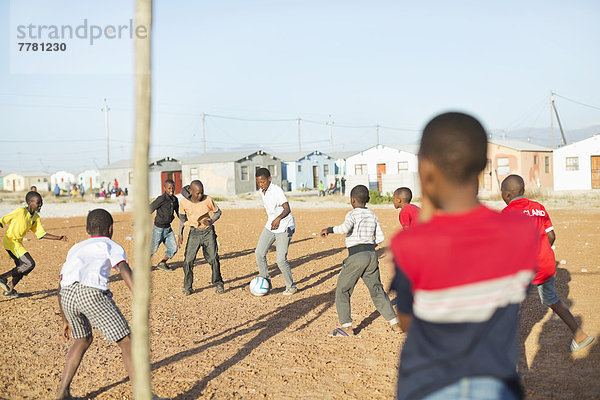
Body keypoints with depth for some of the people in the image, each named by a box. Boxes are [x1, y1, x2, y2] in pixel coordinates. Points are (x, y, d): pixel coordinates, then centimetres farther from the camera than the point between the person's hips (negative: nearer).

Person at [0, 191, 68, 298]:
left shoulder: (36, 217, 8)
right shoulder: (20, 211, -14)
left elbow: (41, 234, 10)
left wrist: (58, 238, 3)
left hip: (18, 243, 8)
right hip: (11, 241, -8)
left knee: (22, 267, 14)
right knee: (30, 264, -17)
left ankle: (9, 290, 26)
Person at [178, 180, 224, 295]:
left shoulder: (208, 200, -11)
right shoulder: (184, 202, -7)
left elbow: (218, 212, 3)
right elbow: (182, 218, 9)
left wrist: (211, 221, -17)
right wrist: (180, 235, 8)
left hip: (208, 231, -1)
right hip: (194, 232, 1)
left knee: (213, 258, -7)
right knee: (188, 260, -7)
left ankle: (218, 284, 10)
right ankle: (187, 287, 8)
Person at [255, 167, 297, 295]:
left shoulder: (276, 190, -24)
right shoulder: (261, 191, 2)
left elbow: (287, 208, -38)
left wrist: (278, 218, -56)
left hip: (284, 227, -8)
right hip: (270, 225, 8)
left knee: (281, 260, -11)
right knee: (259, 253, -1)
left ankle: (291, 286, 9)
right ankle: (266, 281, 16)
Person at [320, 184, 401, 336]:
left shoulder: (352, 214, -5)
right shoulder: (372, 215, 13)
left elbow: (346, 228, -25)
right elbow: (380, 237, 14)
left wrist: (329, 230, -13)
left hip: (356, 256, -6)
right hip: (372, 255, 6)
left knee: (342, 291, 4)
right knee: (377, 291, 15)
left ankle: (347, 327, 0)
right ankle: (394, 323, 12)